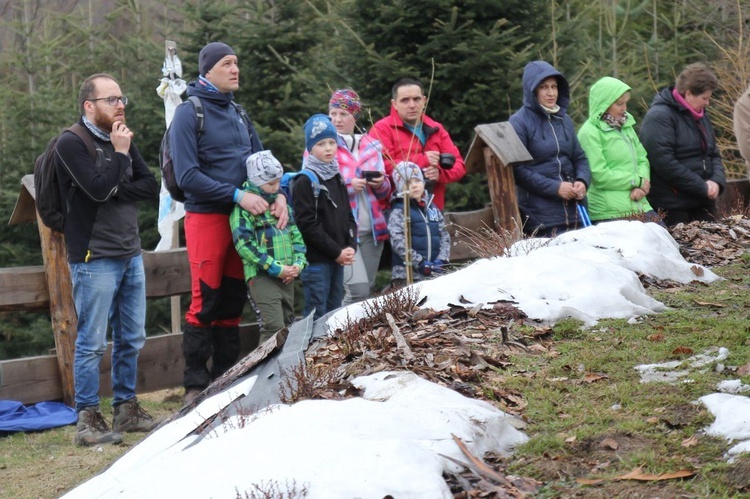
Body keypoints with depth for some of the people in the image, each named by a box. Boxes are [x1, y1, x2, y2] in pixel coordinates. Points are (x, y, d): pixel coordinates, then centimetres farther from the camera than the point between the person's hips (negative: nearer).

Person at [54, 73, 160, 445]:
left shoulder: (121, 140, 14)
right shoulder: (71, 143, -8)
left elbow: (151, 187, 5)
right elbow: (98, 188, -21)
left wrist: (116, 192, -10)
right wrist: (119, 154, -11)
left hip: (130, 254, 7)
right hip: (94, 258, -7)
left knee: (132, 339, 12)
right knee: (92, 342, -5)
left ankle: (126, 409, 22)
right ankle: (87, 420, 1)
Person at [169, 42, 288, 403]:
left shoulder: (237, 114, 14)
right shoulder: (189, 113, -8)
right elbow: (187, 176, -14)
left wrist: (278, 194, -3)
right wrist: (237, 195, -18)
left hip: (241, 218, 7)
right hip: (206, 216, -7)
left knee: (233, 301, 10)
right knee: (205, 302, -6)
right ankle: (195, 384, 2)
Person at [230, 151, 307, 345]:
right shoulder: (243, 207, -7)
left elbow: (297, 236, 18)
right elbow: (244, 244, -15)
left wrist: (298, 263, 0)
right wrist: (276, 268, -17)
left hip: (287, 275, 7)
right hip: (262, 276, -7)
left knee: (288, 325, 13)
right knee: (274, 328, -17)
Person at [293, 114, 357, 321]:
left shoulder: (337, 179, 16)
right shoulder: (305, 182, -8)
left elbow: (349, 218, 18)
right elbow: (308, 225, -14)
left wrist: (351, 247, 0)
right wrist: (336, 252, -13)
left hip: (338, 259, 8)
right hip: (316, 260, -8)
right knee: (317, 315, -8)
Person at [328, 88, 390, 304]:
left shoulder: (371, 146, 14)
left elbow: (385, 193, 21)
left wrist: (381, 184, -2)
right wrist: (348, 185, -14)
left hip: (372, 229, 5)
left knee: (367, 290, 7)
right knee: (358, 289, -17)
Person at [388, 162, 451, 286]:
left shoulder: (432, 208, 14)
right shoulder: (398, 211, -3)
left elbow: (445, 236, 13)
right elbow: (398, 243, -13)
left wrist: (442, 260, -3)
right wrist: (420, 263, -17)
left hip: (434, 274, 6)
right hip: (407, 276, -6)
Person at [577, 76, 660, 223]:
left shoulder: (626, 126, 16)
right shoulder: (590, 133, -9)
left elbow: (642, 160, 16)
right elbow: (600, 175, -15)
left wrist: (641, 186, -5)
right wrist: (637, 181, -9)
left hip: (638, 205, 8)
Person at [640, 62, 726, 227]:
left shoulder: (701, 115, 16)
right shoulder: (659, 117, -12)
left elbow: (714, 154, 19)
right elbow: (664, 163, -21)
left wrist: (717, 181, -3)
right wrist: (702, 187, -16)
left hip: (703, 203, 8)